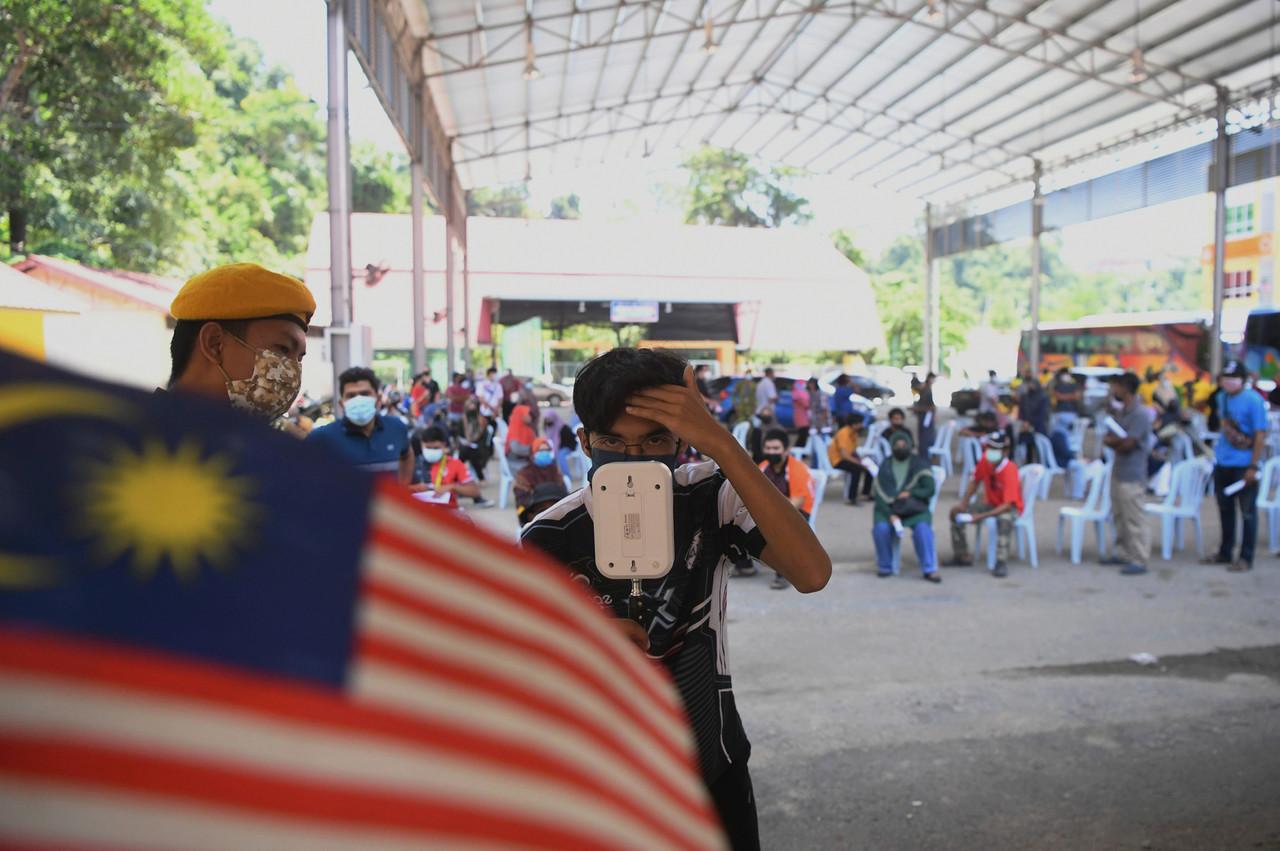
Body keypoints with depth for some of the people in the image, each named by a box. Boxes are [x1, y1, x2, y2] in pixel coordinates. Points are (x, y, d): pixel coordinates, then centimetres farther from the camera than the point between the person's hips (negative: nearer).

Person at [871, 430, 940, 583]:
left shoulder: (920, 465, 5)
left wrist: (911, 493, -18)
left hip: (915, 509, -1)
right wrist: (890, 515, -15)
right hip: (889, 509, 1)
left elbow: (930, 489, -1)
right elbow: (880, 496, 1)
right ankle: (885, 567, -9)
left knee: (922, 528, -31)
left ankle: (929, 569, -26)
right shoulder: (885, 467, 8)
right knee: (881, 528, -28)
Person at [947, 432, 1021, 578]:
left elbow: (1007, 505, -34)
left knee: (1004, 519, -41)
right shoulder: (985, 460, -13)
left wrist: (982, 516, -40)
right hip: (990, 503, 7)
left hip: (1010, 507, -7)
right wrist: (964, 502, -7)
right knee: (956, 511, -6)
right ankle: (962, 556, 3)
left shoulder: (1010, 470, -30)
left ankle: (1002, 563, -32)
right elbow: (975, 481, 4)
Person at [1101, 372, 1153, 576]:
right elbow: (1109, 437, 10)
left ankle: (1139, 561, 0)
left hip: (1132, 476, -9)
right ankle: (1122, 553, 27)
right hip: (1118, 471, 9)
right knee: (1119, 516, 16)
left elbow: (1127, 443, -20)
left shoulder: (1140, 414, -16)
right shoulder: (1119, 411, 12)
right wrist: (1117, 442, -11)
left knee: (1135, 519, -5)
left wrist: (1111, 440, -1)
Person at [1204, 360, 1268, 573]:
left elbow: (1260, 435, -15)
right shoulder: (1222, 397, 6)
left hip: (1244, 466, -7)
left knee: (1247, 512, 3)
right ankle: (1225, 553, 27)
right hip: (1223, 463, 7)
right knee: (1225, 509, 16)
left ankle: (1246, 558, 11)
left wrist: (1253, 466, -18)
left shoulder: (1253, 401, -14)